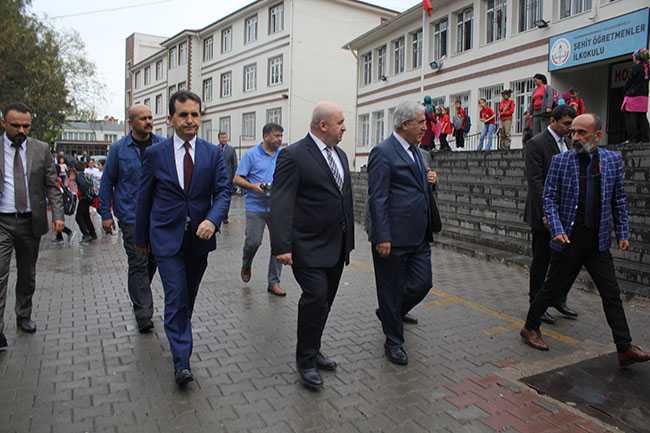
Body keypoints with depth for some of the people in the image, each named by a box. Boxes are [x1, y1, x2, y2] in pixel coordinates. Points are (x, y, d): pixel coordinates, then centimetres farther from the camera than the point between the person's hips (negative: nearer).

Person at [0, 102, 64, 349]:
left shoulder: (41, 149, 3)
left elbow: (51, 185, 4)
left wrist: (57, 214, -7)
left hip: (31, 221, 2)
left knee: (27, 275, 14)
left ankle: (24, 317, 30)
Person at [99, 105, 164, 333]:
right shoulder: (119, 149, -1)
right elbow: (107, 182, 4)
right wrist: (105, 214, 0)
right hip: (131, 217, -3)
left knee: (153, 260, 14)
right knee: (138, 264, -3)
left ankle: (139, 297, 40)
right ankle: (143, 314, 5)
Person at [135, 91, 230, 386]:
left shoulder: (213, 153, 0)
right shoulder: (155, 153, -2)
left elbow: (223, 191, -5)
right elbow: (144, 198, 4)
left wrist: (212, 219, -24)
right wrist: (141, 238, 9)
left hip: (200, 237, 2)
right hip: (167, 238, -2)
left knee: (189, 295, 18)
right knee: (176, 296, -7)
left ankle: (178, 333, 44)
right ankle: (181, 361, 0)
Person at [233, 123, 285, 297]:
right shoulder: (251, 155, 1)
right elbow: (237, 179, -1)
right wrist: (254, 186, -17)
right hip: (256, 206, -3)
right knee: (253, 241, -6)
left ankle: (274, 282, 14)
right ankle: (246, 265, 29)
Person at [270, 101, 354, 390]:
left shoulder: (340, 155, 13)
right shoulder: (294, 156, -12)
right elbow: (281, 204, -18)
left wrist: (349, 238, 17)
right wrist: (282, 246, -26)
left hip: (337, 247, 8)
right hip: (309, 247, -8)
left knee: (325, 300, 14)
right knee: (315, 296, -12)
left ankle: (313, 350, 32)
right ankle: (306, 361, 7)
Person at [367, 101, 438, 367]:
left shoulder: (414, 151, 15)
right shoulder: (383, 152, -12)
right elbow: (377, 198, -18)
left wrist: (429, 181, 9)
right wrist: (382, 238, -21)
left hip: (418, 237, 8)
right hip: (394, 238, -8)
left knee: (422, 284, 12)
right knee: (392, 290, 6)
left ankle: (390, 314, 39)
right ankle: (394, 341, 25)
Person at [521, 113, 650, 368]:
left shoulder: (613, 160, 5)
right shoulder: (560, 161, -3)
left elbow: (619, 200, 10)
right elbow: (549, 198, -5)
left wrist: (623, 233, 6)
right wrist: (557, 230, -15)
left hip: (598, 241, 3)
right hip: (568, 240, -3)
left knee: (612, 294, 6)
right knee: (553, 289, 7)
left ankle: (625, 349, 15)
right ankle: (530, 328, 26)